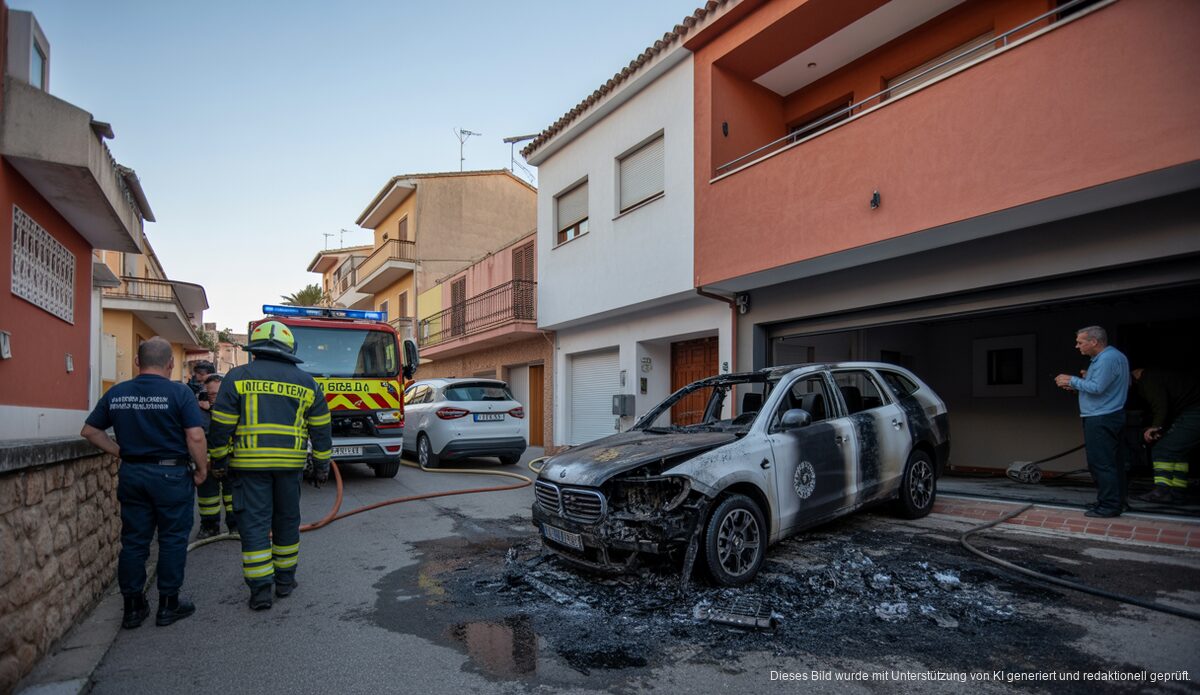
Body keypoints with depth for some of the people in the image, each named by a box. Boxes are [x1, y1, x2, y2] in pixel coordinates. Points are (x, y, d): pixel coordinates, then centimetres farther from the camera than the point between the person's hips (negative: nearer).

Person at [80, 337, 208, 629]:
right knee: (172, 540, 7)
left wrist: (120, 452, 13)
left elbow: (90, 431, 10)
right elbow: (195, 436, -18)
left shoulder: (116, 393, 3)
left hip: (131, 473, 5)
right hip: (170, 473, -5)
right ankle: (168, 605, 16)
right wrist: (202, 469, -7)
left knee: (133, 540, 14)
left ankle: (132, 607, 23)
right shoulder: (179, 392, -13)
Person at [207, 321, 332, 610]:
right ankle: (285, 580, 25)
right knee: (287, 521, 15)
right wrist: (322, 464, 15)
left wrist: (218, 459, 10)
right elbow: (321, 428, 8)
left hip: (250, 463, -2)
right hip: (290, 464, 2)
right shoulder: (305, 382, 6)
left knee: (254, 524, 4)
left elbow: (221, 424, -2)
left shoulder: (238, 377, 0)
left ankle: (260, 589, 4)